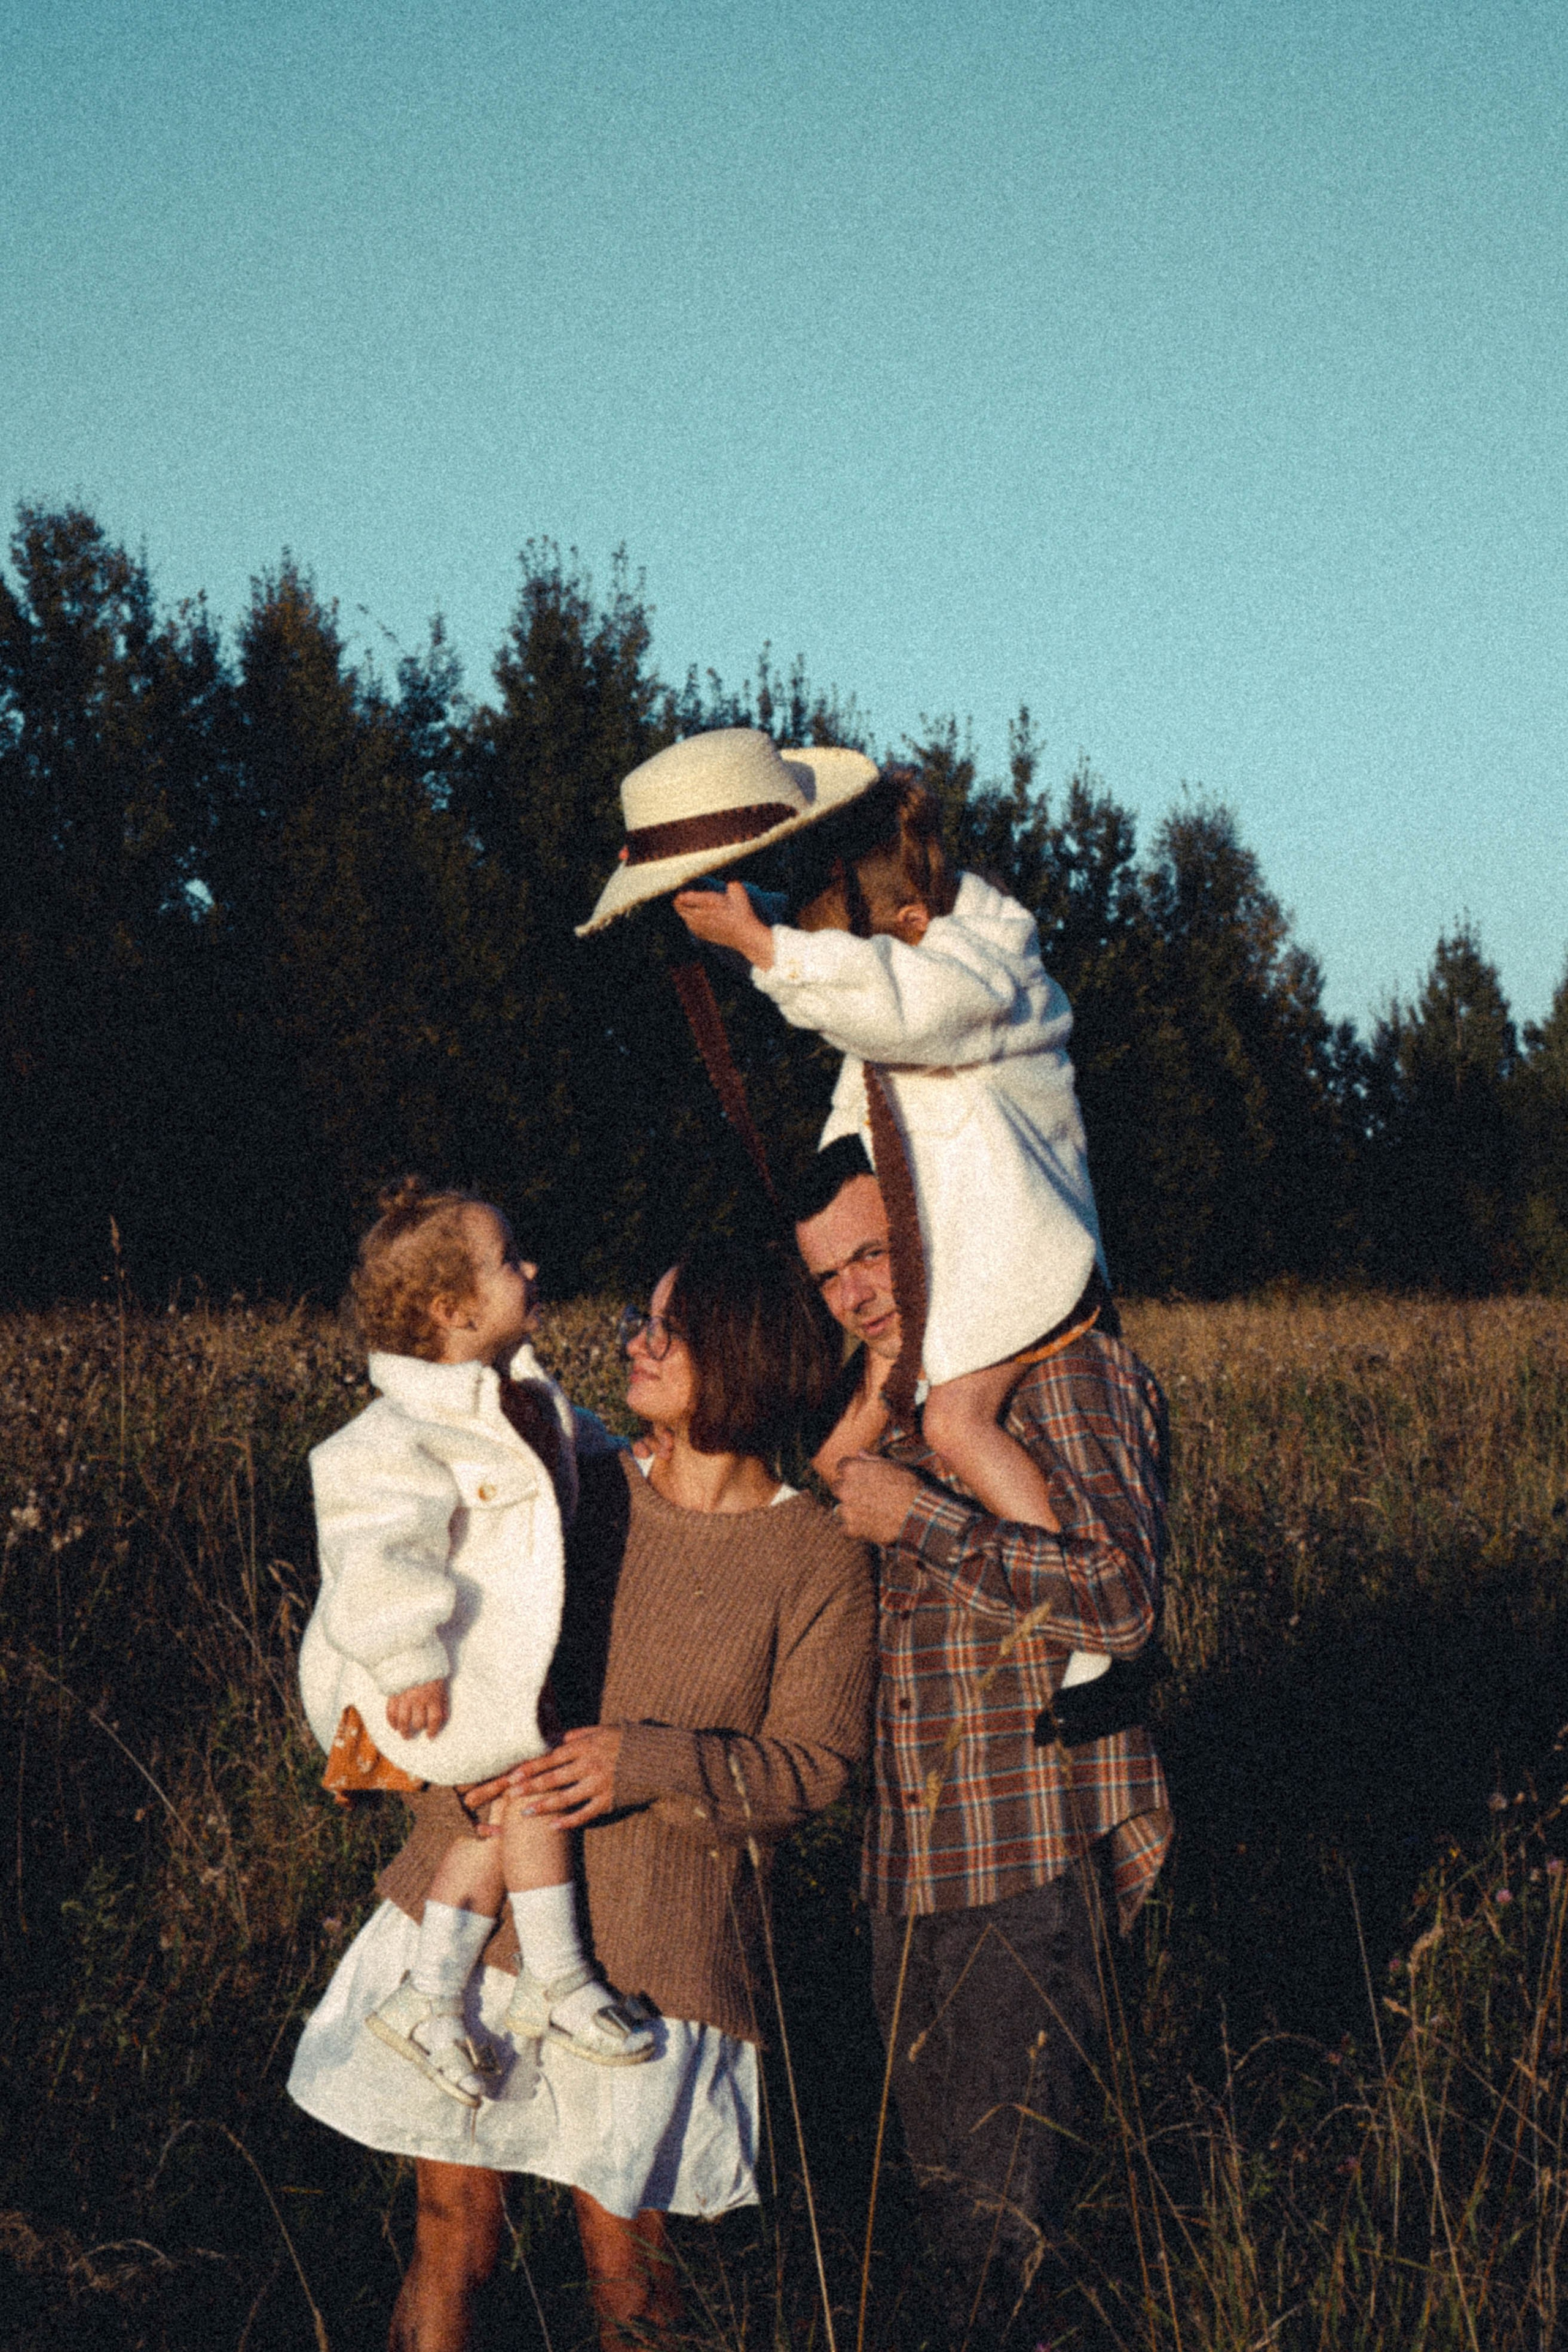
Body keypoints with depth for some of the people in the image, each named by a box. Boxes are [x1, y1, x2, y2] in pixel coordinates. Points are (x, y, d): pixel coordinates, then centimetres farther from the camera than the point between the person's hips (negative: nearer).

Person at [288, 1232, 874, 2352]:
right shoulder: (579, 1494, 6)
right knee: (452, 2219, 8)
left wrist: (647, 1761, -19)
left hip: (650, 1940, -4)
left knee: (621, 2242, 5)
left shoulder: (820, 1559, -6)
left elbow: (813, 1762, -7)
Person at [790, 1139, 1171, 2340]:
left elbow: (1117, 1596, -22)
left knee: (1015, 2213, -4)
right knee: (945, 2198, 17)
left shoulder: (1069, 1368, -10)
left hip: (1034, 1866, -8)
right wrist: (861, 1421, -2)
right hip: (910, 1867, 8)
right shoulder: (898, 1394, 15)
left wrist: (918, 1517, -20)